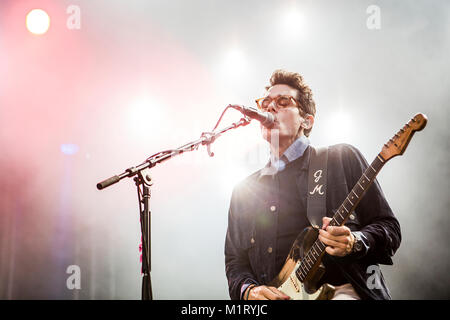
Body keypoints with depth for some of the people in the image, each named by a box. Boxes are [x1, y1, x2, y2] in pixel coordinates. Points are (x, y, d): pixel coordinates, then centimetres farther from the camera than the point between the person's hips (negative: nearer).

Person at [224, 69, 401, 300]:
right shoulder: (244, 191, 19)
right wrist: (248, 290, -2)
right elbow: (235, 261, 19)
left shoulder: (343, 159, 9)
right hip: (278, 294, 3)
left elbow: (389, 228, 8)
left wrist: (355, 243, -12)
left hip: (343, 290, -3)